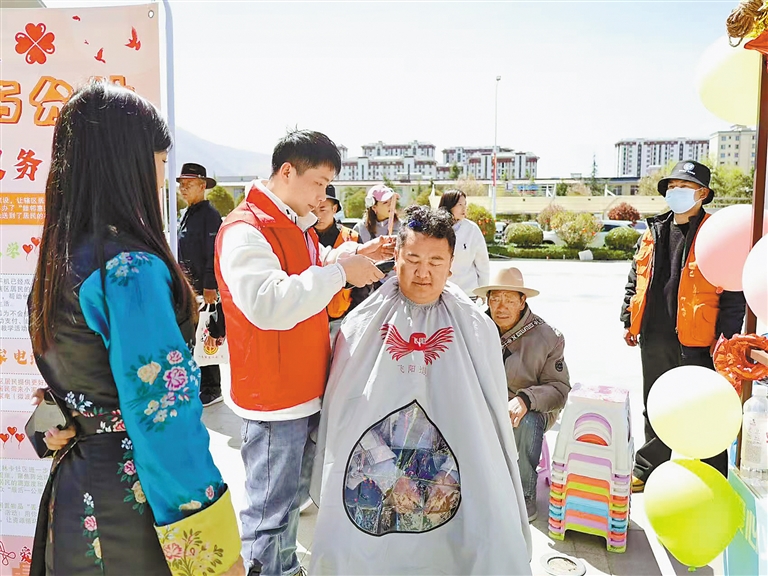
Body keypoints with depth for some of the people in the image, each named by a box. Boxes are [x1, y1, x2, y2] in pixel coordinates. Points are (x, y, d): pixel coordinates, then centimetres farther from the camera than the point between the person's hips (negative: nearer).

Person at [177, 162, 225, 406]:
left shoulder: (210, 214, -12)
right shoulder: (187, 215, 16)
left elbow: (212, 254, -18)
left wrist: (209, 287, -20)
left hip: (204, 289, -9)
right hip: (189, 288, 9)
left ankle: (211, 389, 9)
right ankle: (198, 384, 25)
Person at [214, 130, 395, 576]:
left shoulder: (299, 225, 10)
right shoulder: (244, 231, -20)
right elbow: (269, 304, -34)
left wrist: (355, 254, 9)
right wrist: (341, 271, -28)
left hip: (309, 389, 10)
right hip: (274, 398, -10)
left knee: (297, 494, 25)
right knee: (271, 509, 5)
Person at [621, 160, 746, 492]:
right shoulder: (653, 233, 11)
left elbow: (734, 293, -7)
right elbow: (635, 280, 17)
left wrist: (726, 336, -12)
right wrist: (629, 320, 12)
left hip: (695, 342, -5)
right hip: (654, 339, 6)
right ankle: (647, 470, 34)